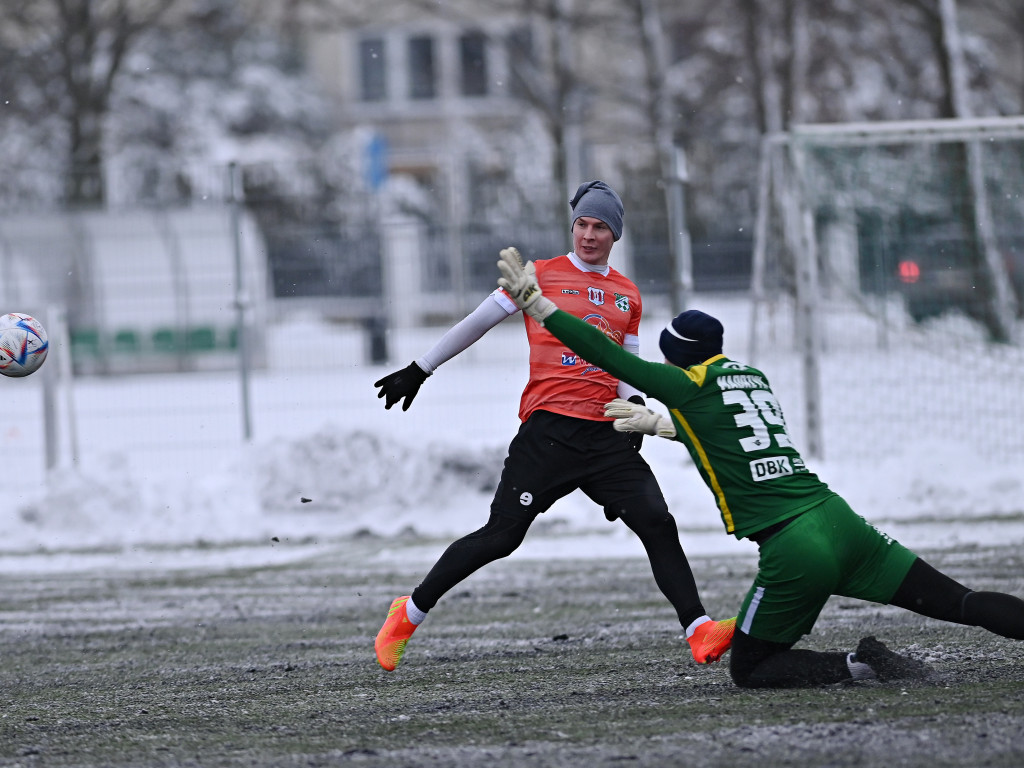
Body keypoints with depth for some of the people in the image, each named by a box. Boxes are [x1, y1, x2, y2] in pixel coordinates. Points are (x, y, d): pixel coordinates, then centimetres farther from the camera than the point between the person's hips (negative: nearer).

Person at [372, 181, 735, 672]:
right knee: (501, 536, -7)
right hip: (548, 429, -4)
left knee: (657, 523, -11)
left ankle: (699, 632, -15)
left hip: (606, 435, 4)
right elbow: (476, 324, 11)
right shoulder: (542, 276, 6)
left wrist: (635, 403, 1)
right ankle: (408, 614, 6)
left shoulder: (628, 296, 19)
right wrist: (419, 371, 13)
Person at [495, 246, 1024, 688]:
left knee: (749, 670, 9)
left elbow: (607, 355, 2)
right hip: (841, 523, 6)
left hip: (794, 552, -6)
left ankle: (857, 666, -11)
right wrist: (658, 424, 46)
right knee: (958, 604, 5)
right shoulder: (751, 377, 19)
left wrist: (534, 303, 8)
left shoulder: (688, 385, 0)